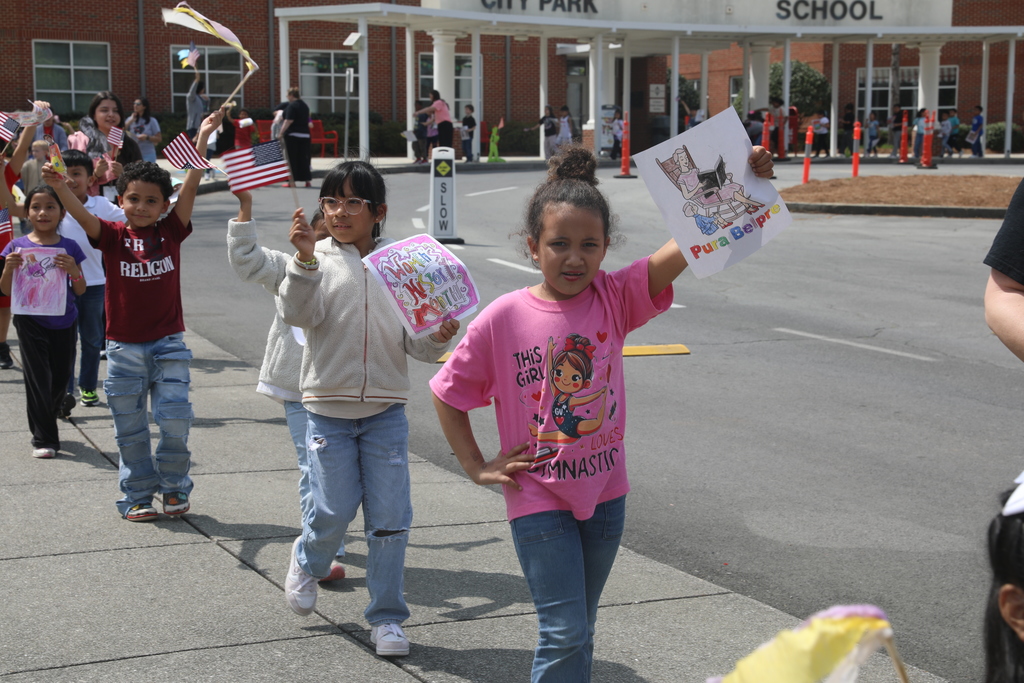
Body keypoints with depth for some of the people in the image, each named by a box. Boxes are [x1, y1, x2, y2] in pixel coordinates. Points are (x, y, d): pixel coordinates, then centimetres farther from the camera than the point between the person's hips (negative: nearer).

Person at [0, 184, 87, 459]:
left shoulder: (69, 248, -1)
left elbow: (80, 291, 1)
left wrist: (73, 270, -18)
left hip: (63, 321, 2)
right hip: (30, 321, -2)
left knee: (60, 377, 10)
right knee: (38, 377, -2)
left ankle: (47, 420, 37)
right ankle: (43, 438, 6)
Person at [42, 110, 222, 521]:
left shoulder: (171, 231, -1)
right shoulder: (112, 236, -3)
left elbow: (191, 185, -10)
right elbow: (82, 215, -20)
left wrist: (202, 138, -20)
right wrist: (58, 186, -40)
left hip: (168, 344, 0)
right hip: (124, 347, 0)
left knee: (175, 419, -4)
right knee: (130, 429, 9)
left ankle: (174, 488, 18)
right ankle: (138, 497, 22)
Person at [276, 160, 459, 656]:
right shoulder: (317, 258, -1)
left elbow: (416, 344, 2)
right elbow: (298, 314, -17)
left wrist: (438, 338, -19)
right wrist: (305, 259, -28)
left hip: (385, 410, 1)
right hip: (328, 407, -1)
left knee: (390, 517, 2)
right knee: (335, 510, 1)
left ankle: (386, 617, 16)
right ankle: (307, 563, 35)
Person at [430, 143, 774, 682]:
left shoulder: (616, 298, -7)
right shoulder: (503, 319, -12)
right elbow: (447, 394, 1)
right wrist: (476, 467, -1)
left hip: (604, 493, 3)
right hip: (538, 500, -3)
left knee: (577, 628, 18)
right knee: (566, 632, -6)